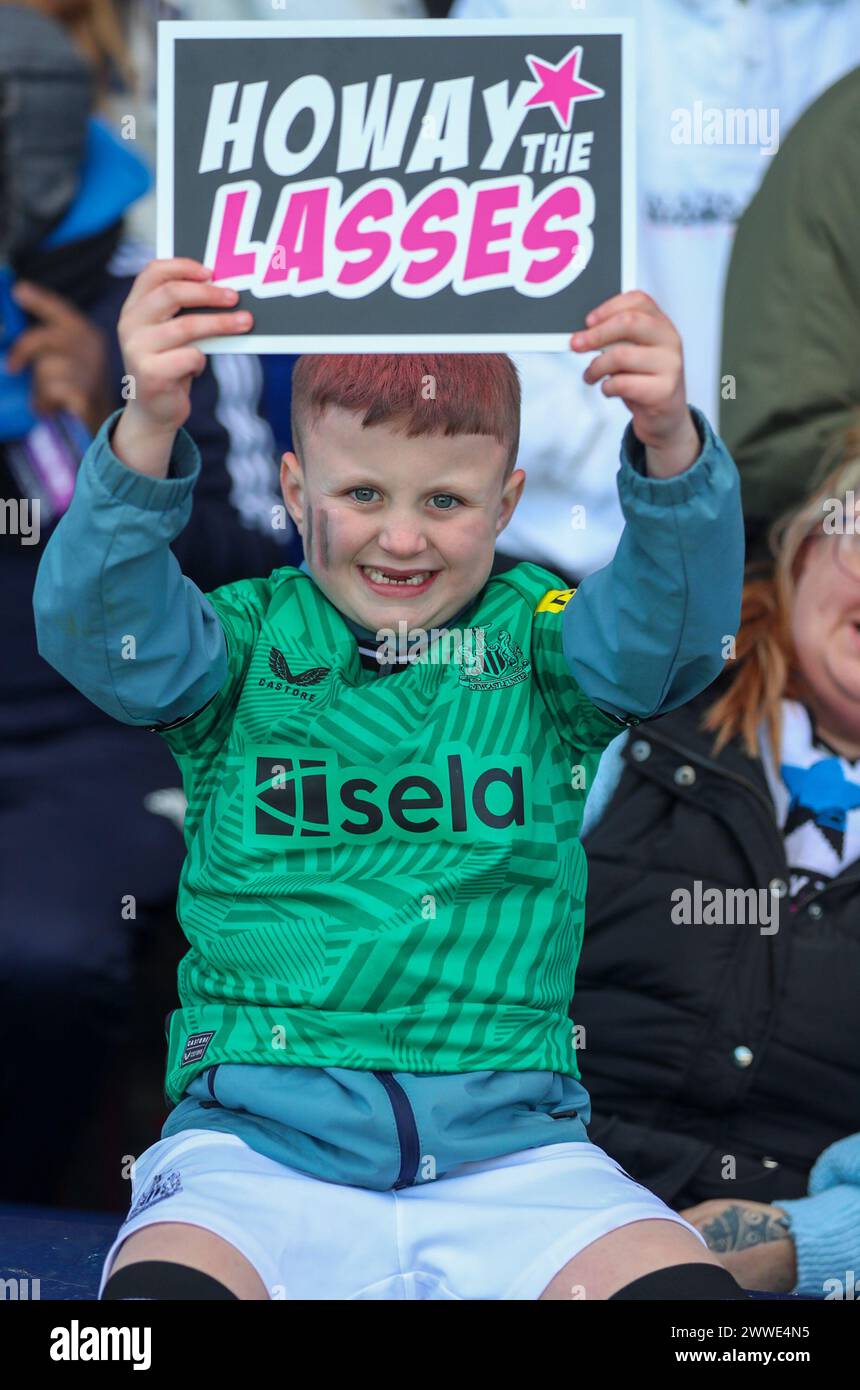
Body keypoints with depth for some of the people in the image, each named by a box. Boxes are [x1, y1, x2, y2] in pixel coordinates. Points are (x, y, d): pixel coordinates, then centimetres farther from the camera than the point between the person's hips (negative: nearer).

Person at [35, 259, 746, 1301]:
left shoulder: (539, 643, 8)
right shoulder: (246, 642, 6)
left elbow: (677, 624, -10)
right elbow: (96, 628, -13)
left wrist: (671, 447, -32)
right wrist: (148, 433, -32)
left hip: (507, 1144, 1)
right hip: (258, 1142, -1)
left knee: (685, 1288, -23)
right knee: (162, 1285, -31)